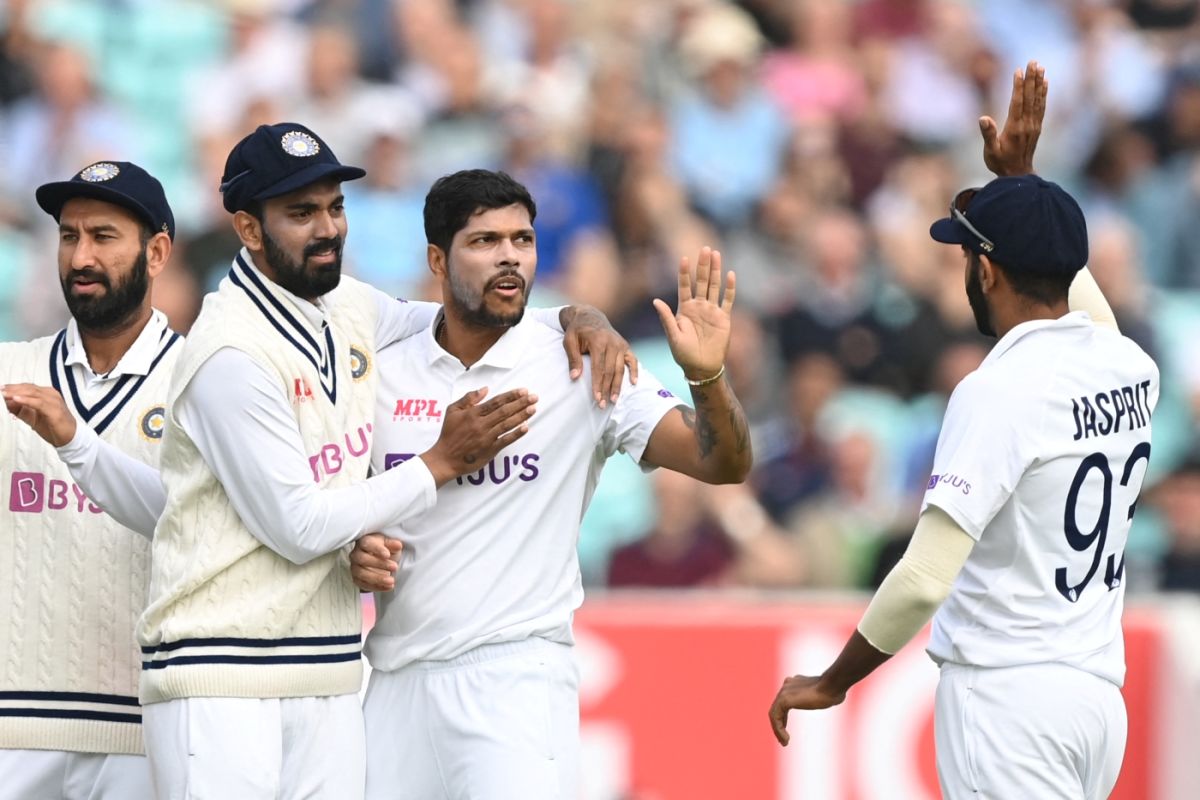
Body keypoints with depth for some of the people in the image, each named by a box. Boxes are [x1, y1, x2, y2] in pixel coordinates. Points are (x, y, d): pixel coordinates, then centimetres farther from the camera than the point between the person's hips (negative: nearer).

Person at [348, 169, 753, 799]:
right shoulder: (383, 375, 6)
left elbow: (723, 464, -8)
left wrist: (707, 376, -27)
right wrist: (355, 557, -5)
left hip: (517, 677, -3)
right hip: (397, 677, 3)